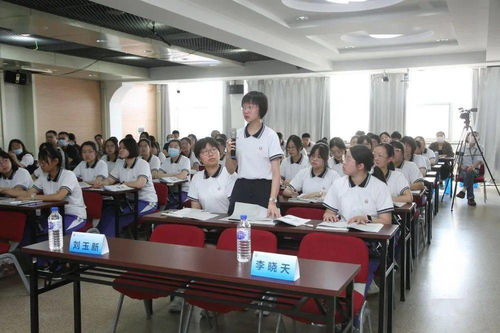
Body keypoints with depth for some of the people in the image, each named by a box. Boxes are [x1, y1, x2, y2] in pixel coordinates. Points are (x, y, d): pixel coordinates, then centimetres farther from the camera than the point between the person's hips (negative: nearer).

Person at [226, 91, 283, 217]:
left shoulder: (270, 135, -5)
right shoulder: (237, 135, 7)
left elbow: (276, 173, -9)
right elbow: (231, 170, 12)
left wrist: (272, 202, -20)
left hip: (263, 189, -3)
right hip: (241, 189, 4)